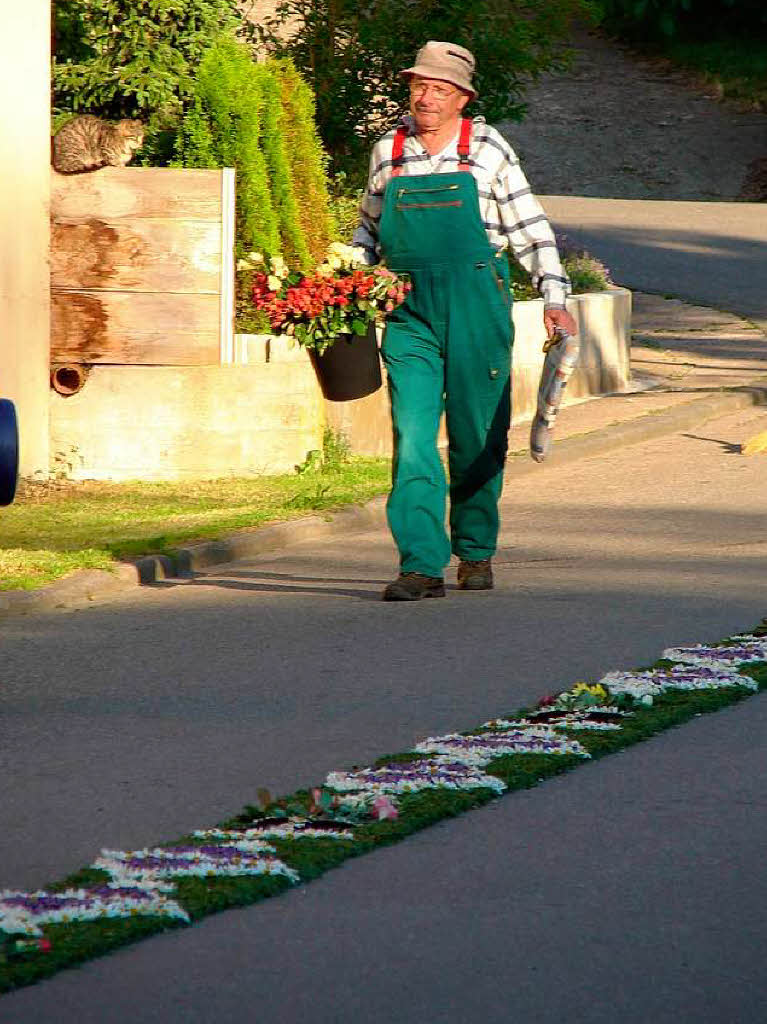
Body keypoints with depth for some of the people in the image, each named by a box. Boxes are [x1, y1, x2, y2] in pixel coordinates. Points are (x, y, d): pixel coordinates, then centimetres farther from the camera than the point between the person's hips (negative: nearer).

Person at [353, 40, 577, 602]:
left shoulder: (487, 148, 1)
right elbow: (370, 228, 22)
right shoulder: (388, 151, 8)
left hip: (476, 306, -1)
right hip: (408, 312, 1)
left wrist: (555, 297, -5)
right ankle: (422, 565, -16)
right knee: (412, 434, -11)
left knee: (477, 438, 6)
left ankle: (476, 552, 25)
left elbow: (530, 228, 4)